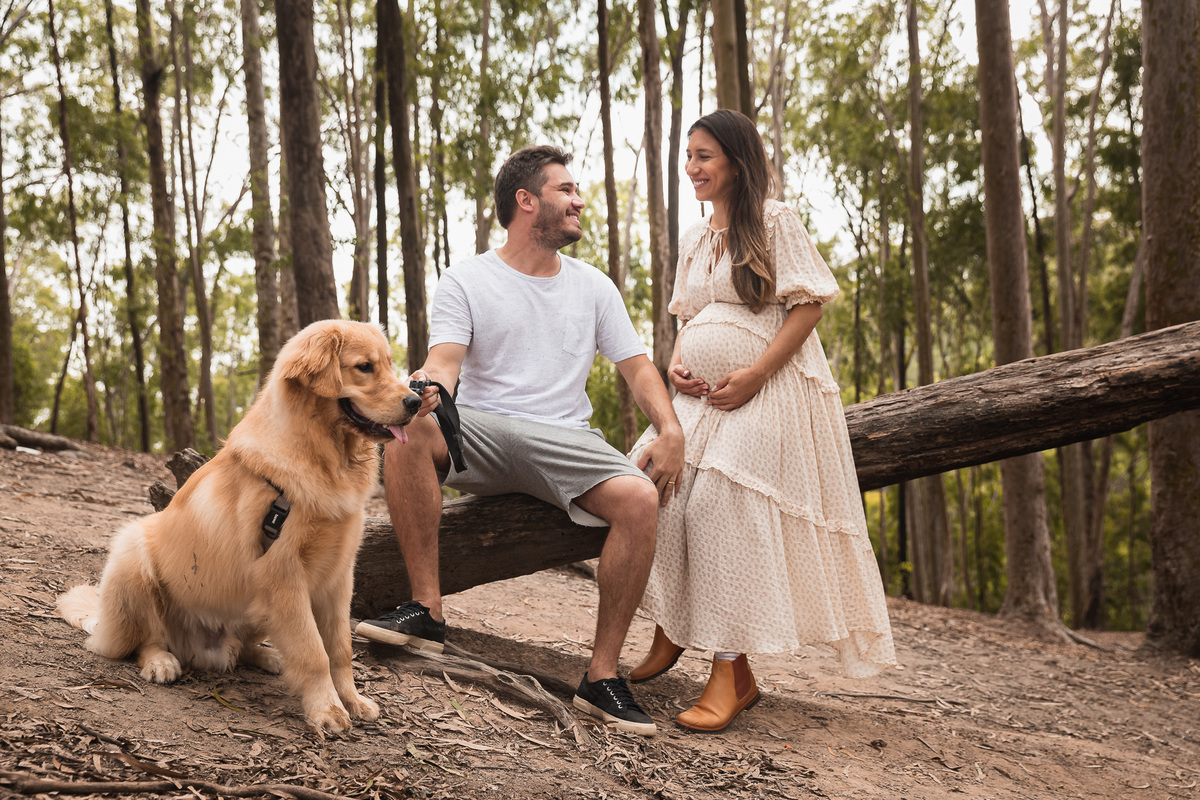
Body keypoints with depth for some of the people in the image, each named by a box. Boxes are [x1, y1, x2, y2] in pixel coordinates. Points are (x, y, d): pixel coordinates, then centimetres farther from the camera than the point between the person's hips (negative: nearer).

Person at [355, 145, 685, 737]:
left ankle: (603, 675, -19)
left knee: (640, 499, -28)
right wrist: (426, 386, -34)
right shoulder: (466, 281, 5)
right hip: (481, 432, -2)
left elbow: (637, 366, 11)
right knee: (408, 427, -33)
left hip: (564, 440, 2)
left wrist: (671, 430, -8)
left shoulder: (594, 287, 15)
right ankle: (426, 610, -28)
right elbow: (445, 361, -9)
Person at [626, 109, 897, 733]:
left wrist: (756, 374, -17)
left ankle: (732, 671, -17)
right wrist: (677, 363, 3)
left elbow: (808, 304, -7)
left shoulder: (774, 220, -1)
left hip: (767, 390, -6)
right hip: (701, 393, 6)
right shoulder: (694, 239, 20)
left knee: (718, 503, -22)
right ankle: (670, 633, 3)